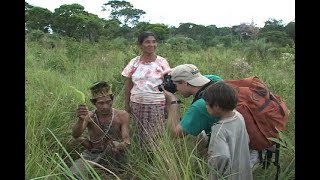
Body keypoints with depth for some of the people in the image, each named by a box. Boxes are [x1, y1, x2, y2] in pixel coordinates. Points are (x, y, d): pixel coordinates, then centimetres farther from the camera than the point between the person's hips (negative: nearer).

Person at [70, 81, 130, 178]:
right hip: (91, 155, 0)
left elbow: (126, 139, -18)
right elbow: (75, 135, -25)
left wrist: (123, 145, -44)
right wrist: (81, 119, -47)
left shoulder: (122, 116, -12)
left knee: (115, 144, -31)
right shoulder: (89, 116, -10)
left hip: (112, 156, 0)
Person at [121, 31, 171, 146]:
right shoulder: (134, 62, 4)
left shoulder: (162, 62, -2)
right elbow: (128, 85, 9)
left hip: (157, 104, -2)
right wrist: (127, 104, 7)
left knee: (157, 135, -2)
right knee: (143, 134, 9)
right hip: (137, 104, 2)